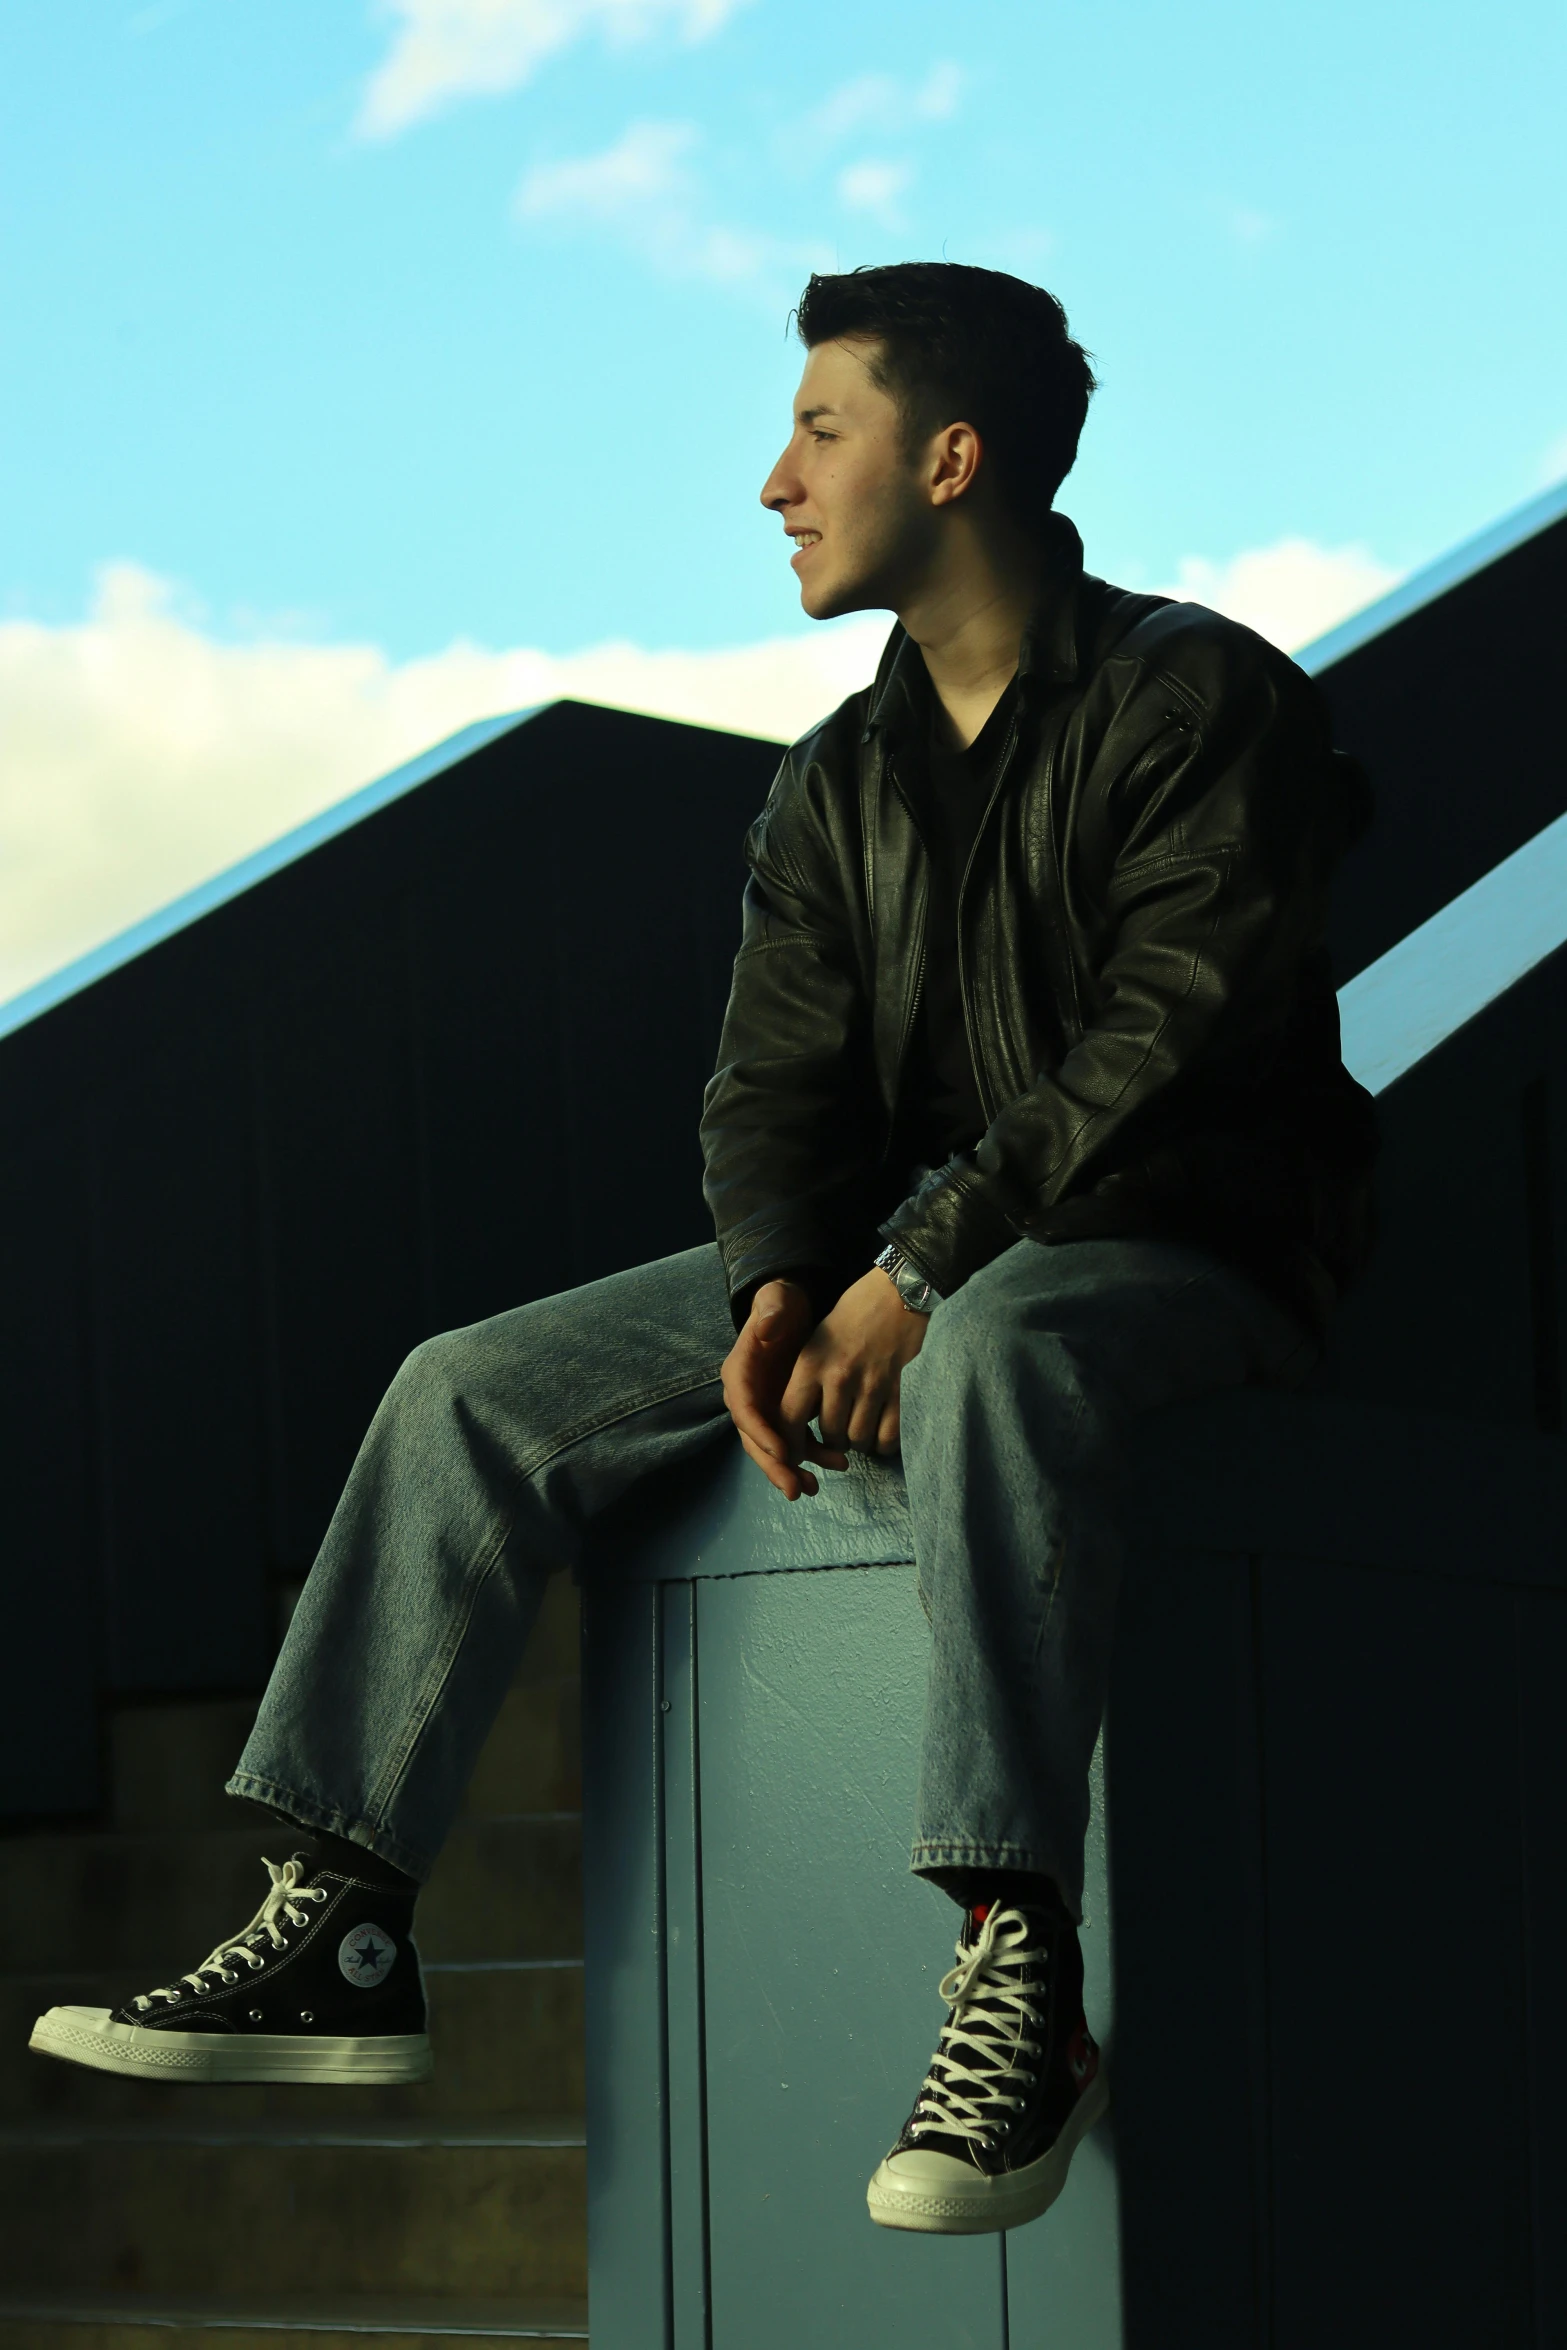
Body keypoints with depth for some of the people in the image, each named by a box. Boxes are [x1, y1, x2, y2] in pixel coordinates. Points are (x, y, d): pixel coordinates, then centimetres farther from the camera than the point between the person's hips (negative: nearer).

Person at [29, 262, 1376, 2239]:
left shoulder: (1196, 701, -8)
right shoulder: (837, 785, 13)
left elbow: (1175, 1039, -19)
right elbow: (777, 1084, 8)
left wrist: (926, 1273, -26)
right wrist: (782, 1288, -15)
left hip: (1190, 1252, -7)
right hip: (906, 1252, 7)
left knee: (995, 1348, -43)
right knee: (475, 1389, -7)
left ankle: (1020, 1980, -46)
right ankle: (339, 1938, -9)